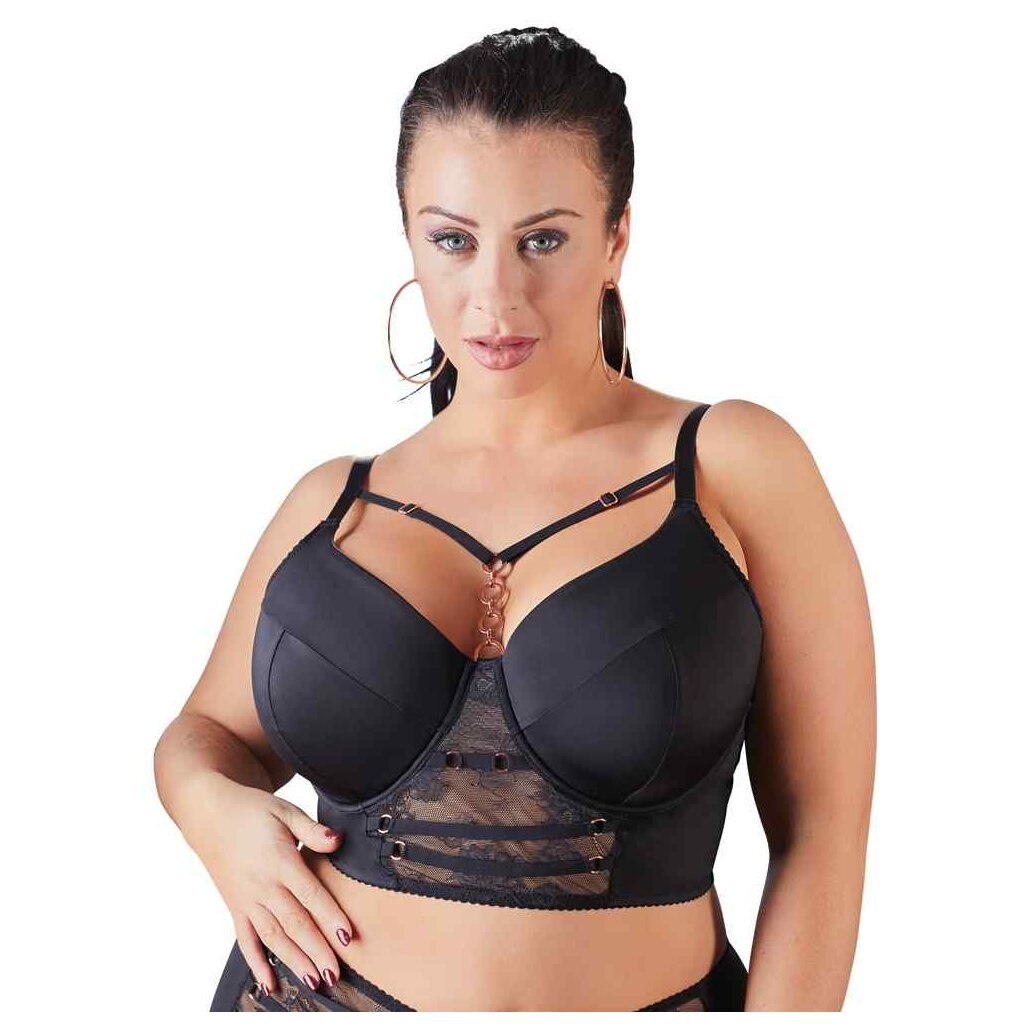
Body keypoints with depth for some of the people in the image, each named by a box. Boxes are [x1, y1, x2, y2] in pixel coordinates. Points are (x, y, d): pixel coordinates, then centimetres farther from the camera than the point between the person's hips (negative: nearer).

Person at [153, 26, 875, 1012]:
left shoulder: (736, 464, -11)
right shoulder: (331, 504, -1)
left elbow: (820, 834, -9)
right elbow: (209, 731, 12)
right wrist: (213, 805, -9)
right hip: (320, 992, 3)